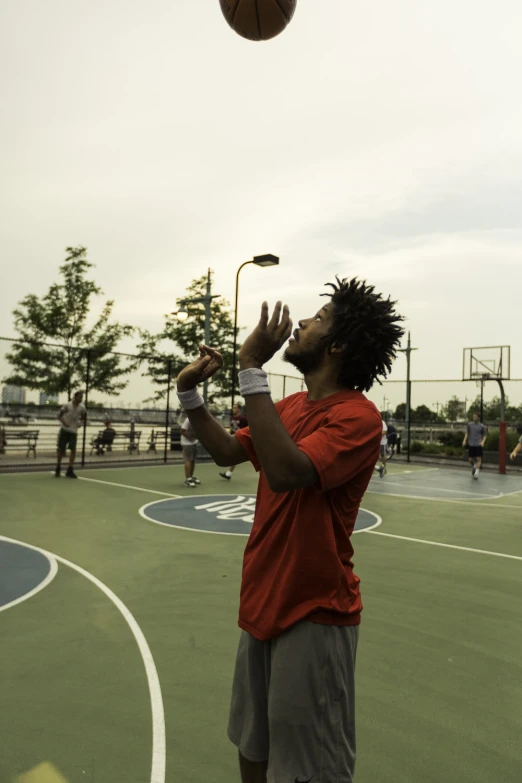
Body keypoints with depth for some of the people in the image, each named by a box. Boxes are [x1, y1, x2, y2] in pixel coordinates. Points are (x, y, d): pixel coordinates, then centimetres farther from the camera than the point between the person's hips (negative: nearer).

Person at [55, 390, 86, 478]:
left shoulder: (82, 408, -1)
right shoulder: (67, 405, -9)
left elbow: (82, 418, 14)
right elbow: (59, 416, -3)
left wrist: (81, 422, -7)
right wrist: (64, 422, -22)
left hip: (74, 431, 2)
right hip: (64, 430, -2)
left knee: (73, 450, -10)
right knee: (61, 449, 3)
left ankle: (70, 471, -3)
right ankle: (58, 469, 21)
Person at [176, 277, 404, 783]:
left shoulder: (358, 417, -21)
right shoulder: (290, 406, 5)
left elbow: (285, 472, -35)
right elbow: (227, 451, 14)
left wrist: (251, 369, -31)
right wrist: (190, 393, 2)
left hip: (313, 615, -7)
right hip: (262, 604, 8)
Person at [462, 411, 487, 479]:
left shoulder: (482, 426, 2)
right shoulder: (470, 424, 7)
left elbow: (484, 436, 8)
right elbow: (467, 433, 13)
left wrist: (482, 442, -10)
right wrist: (464, 440, -2)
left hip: (479, 445, -2)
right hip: (471, 444, 2)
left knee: (478, 459, -8)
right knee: (471, 459, 4)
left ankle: (476, 472, -2)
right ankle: (473, 466, 36)